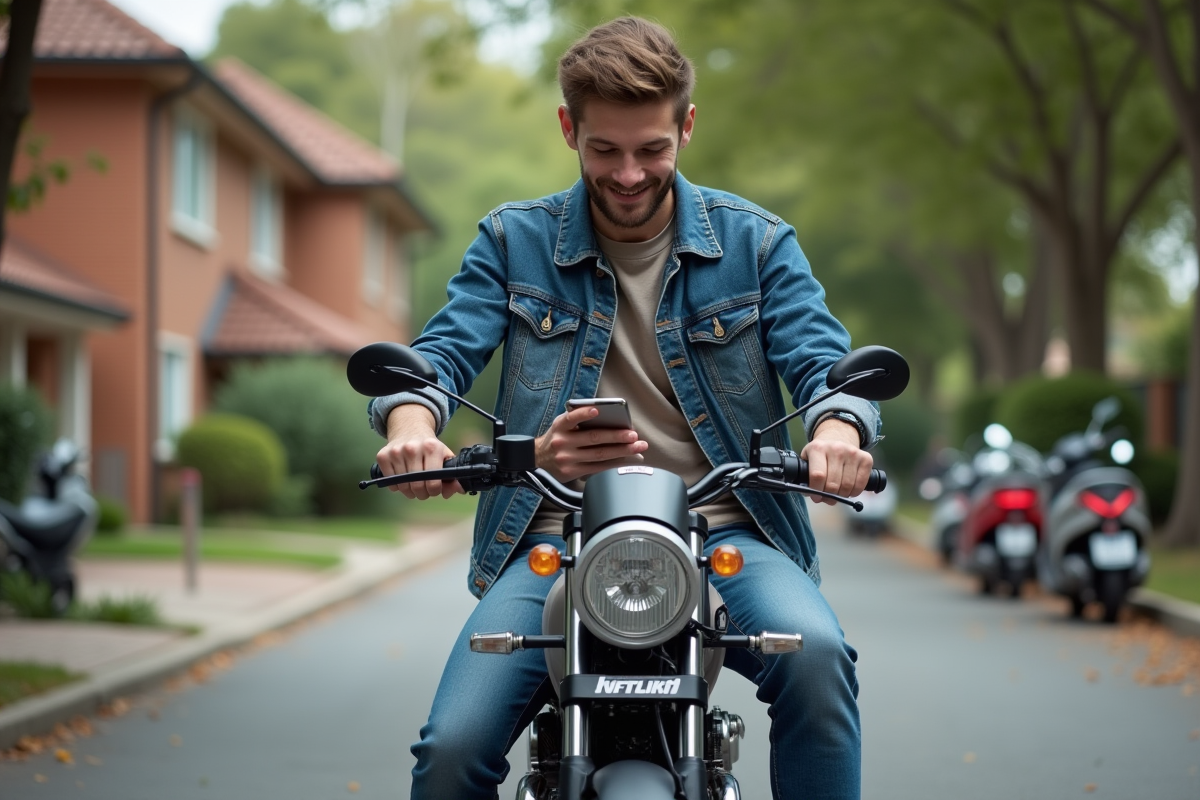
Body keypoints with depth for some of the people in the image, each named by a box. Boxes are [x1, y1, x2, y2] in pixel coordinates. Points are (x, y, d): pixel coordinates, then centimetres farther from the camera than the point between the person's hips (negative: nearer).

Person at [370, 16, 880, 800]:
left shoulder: (754, 241, 9)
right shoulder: (513, 241, 11)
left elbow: (821, 359, -1)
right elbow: (444, 350, 0)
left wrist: (837, 431, -27)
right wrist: (412, 423, -25)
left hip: (721, 530, 0)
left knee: (815, 651, -33)